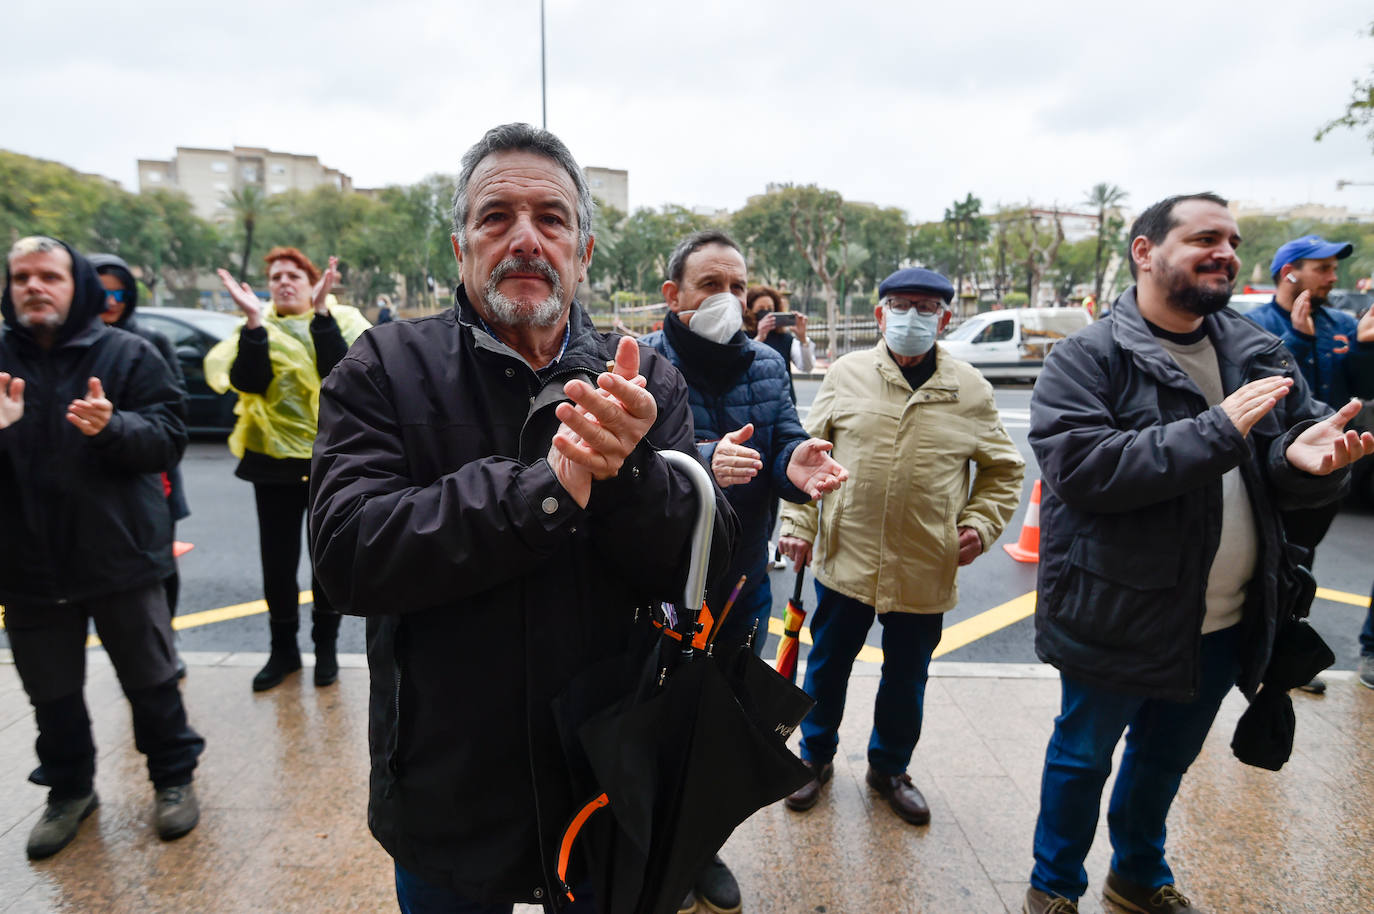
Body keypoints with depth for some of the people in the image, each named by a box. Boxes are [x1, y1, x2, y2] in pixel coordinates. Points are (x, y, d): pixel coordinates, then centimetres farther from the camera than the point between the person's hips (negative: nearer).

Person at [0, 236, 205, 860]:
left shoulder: (128, 355, -3)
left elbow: (169, 435, -10)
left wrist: (113, 427, -31)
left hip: (122, 557, -3)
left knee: (151, 680, 11)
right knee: (52, 693, 18)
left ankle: (173, 777, 31)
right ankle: (70, 790, 39)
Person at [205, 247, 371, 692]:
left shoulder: (341, 320, 2)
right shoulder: (257, 329, 7)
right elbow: (246, 382, -11)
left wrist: (321, 312, -25)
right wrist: (254, 322, -19)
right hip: (274, 456, 2)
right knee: (277, 558, 7)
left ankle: (326, 644, 24)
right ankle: (283, 647, 24)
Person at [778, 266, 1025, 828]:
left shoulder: (971, 390, 0)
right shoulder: (847, 374, -1)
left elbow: (1003, 469, 10)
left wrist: (980, 523, -4)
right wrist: (798, 522, -3)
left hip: (926, 571, 1)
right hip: (845, 560, 0)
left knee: (906, 679, 17)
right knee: (827, 667, 15)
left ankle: (889, 768, 41)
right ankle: (816, 758, 39)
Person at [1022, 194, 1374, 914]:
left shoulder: (1259, 352, 4)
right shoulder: (1088, 357, -14)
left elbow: (1291, 477, 6)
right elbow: (1079, 466, -27)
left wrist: (1307, 459, -18)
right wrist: (1217, 431, -27)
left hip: (1224, 625, 6)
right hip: (1118, 619, -6)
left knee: (1166, 759, 25)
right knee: (1084, 757, 14)